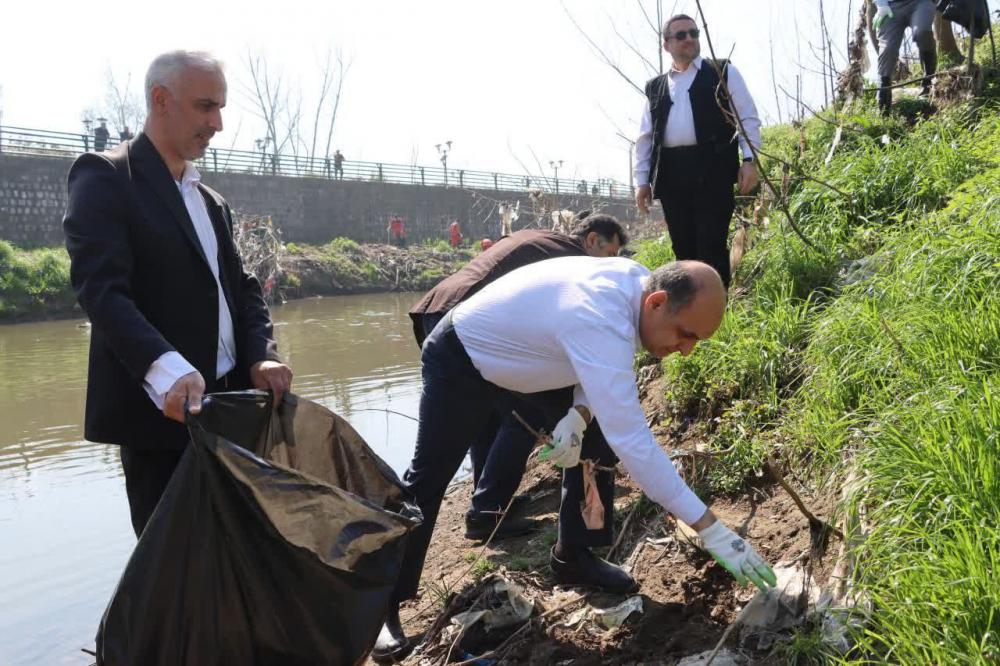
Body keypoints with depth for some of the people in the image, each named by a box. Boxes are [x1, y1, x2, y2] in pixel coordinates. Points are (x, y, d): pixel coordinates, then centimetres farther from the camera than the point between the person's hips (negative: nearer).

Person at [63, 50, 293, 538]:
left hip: (227, 404, 7)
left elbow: (241, 287, 13)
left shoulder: (211, 201, 18)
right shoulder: (104, 178, -7)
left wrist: (262, 356, -7)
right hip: (161, 409, -7)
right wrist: (167, 370, -35)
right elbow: (102, 291, -19)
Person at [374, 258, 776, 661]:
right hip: (460, 359, -8)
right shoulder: (600, 321, -43)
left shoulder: (635, 282, -16)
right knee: (429, 477, -6)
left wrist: (578, 414, -19)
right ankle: (384, 604, 8)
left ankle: (572, 557, 15)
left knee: (597, 437, 1)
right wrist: (712, 531, -42)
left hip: (517, 350, 8)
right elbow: (632, 441, -45)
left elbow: (600, 368, 2)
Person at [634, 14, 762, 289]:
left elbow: (748, 119, 6)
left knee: (711, 246, -9)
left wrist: (749, 160, -7)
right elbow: (645, 137, 18)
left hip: (712, 169, -3)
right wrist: (642, 180, 9)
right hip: (671, 173, 3)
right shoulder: (655, 87, 20)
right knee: (684, 248, 3)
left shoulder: (723, 72, 12)